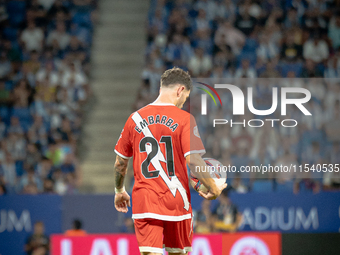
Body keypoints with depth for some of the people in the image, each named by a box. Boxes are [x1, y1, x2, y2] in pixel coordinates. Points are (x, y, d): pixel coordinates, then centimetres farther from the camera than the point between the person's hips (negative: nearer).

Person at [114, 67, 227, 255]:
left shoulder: (136, 118, 5)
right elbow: (193, 160, -15)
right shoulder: (184, 119, -7)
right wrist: (213, 189, -3)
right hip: (176, 201, -2)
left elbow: (120, 161, 11)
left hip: (143, 202, 2)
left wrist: (119, 191, 26)